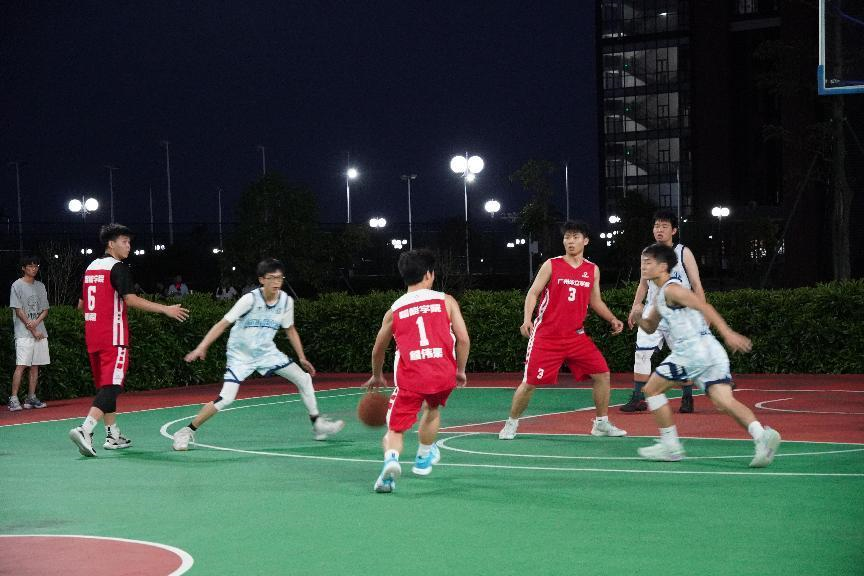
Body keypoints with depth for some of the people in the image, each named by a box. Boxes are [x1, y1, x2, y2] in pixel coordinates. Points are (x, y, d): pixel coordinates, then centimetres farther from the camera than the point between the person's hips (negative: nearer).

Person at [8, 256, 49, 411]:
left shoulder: (40, 286, 15)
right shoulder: (17, 285, -2)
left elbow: (45, 310, 14)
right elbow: (18, 310, -7)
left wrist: (35, 323, -7)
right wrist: (32, 330, -10)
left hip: (40, 332, 6)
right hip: (24, 333, -6)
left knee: (35, 366, 6)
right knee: (21, 366, -12)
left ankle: (31, 398, 10)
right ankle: (14, 399, -13)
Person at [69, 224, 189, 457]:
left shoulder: (91, 267, 15)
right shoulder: (117, 267, -10)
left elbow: (81, 304, 22)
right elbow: (131, 299, -21)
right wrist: (165, 309, -20)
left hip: (93, 337, 8)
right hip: (113, 337, -8)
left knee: (104, 385, 15)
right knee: (111, 386, -11)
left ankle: (113, 436, 20)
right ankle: (85, 430, -26)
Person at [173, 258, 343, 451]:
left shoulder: (286, 301, -8)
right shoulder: (250, 299, -23)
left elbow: (290, 330, 10)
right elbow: (223, 323, -23)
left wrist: (302, 358, 11)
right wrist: (201, 348, -30)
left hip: (267, 352, 5)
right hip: (240, 355, -5)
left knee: (304, 379, -2)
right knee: (226, 398, -19)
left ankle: (317, 424, 15)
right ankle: (186, 432, -6)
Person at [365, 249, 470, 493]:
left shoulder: (394, 310, 14)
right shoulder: (446, 301, 10)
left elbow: (378, 350, 24)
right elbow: (463, 339, 2)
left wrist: (376, 377, 42)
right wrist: (461, 371, 17)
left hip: (409, 377, -1)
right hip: (443, 374, 1)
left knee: (395, 431, 6)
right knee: (433, 409, 33)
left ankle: (391, 458, -26)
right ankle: (423, 458, 43)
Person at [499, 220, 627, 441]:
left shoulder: (593, 270, 8)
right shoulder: (551, 265, -4)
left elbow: (595, 301, 18)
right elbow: (533, 292, -6)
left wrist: (612, 319, 3)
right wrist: (527, 318, -21)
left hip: (576, 336, 4)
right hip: (546, 335, -4)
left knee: (602, 374, -4)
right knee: (530, 382, -4)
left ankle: (601, 424, 11)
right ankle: (511, 424, 16)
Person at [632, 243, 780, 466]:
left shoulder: (671, 289, -5)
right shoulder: (660, 295, 25)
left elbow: (703, 306, -17)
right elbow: (650, 327, 33)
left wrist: (728, 333, -28)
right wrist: (639, 317, 10)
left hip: (693, 350, -9)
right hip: (711, 351, 9)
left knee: (652, 389, 7)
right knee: (724, 401, -6)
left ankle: (670, 446, 8)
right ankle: (761, 434, -28)